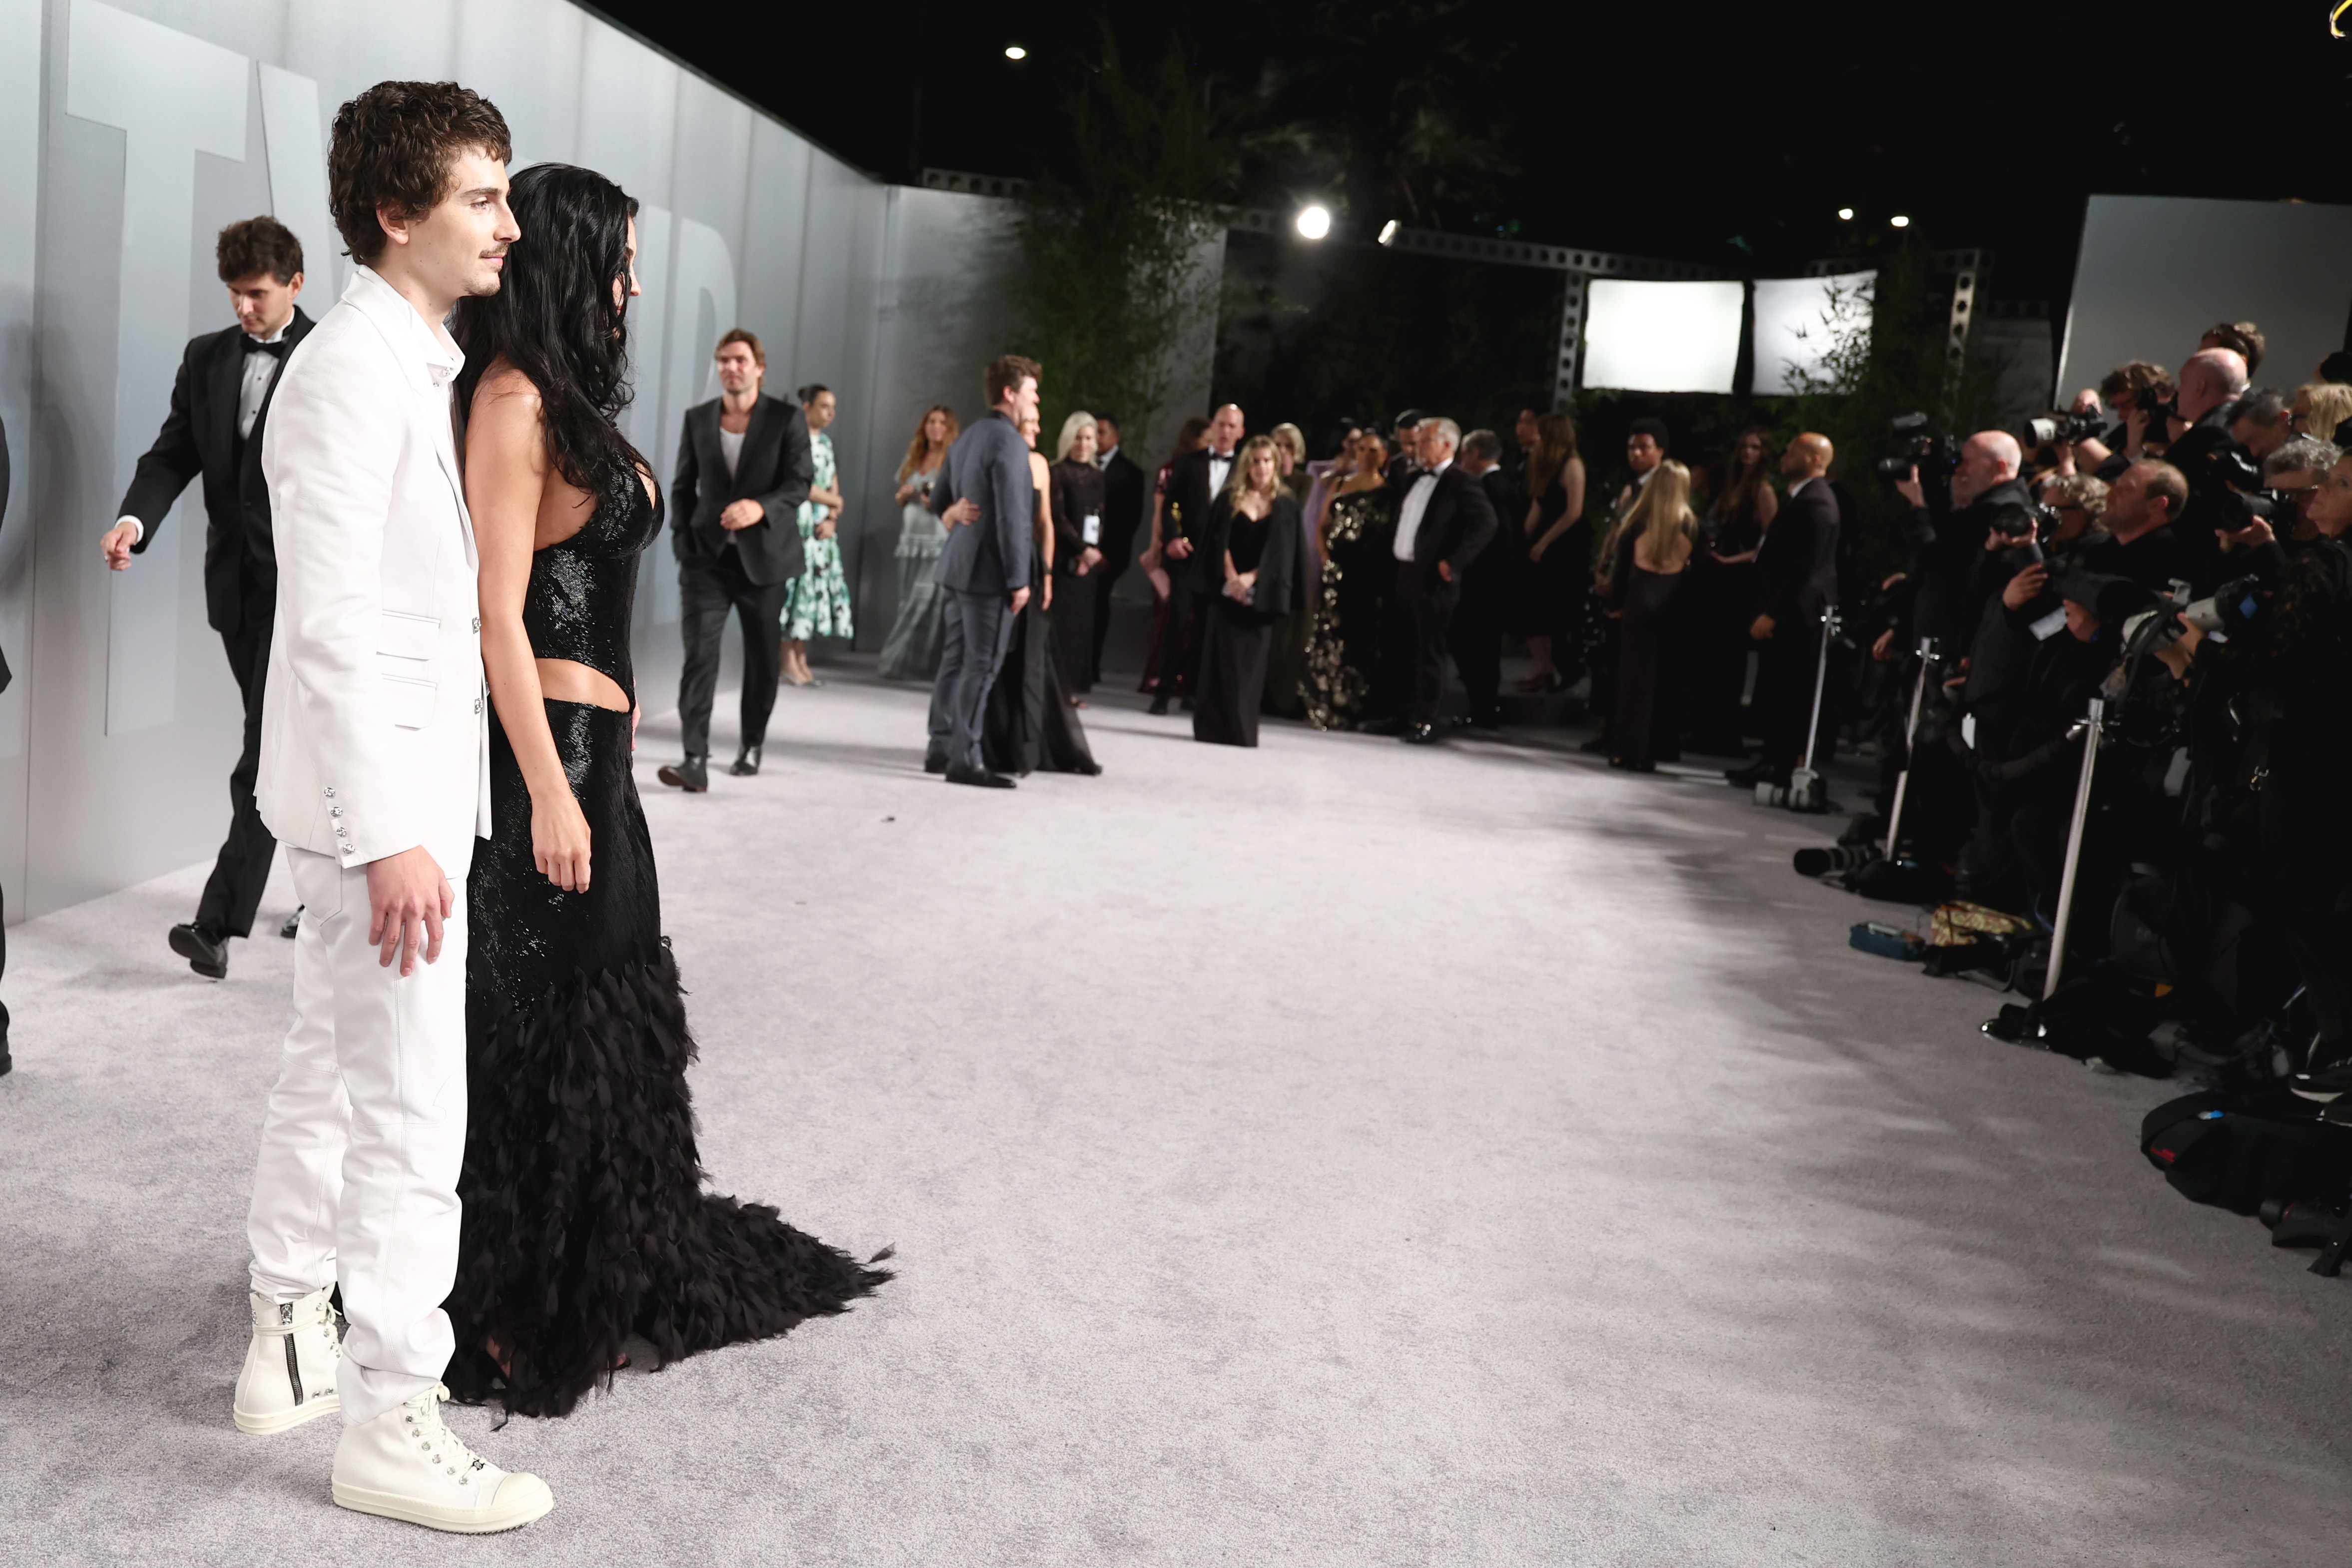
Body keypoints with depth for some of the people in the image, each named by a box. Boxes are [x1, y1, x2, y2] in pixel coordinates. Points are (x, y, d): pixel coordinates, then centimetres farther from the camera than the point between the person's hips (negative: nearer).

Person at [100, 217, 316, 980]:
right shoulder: (206, 357, 11)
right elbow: (174, 454, 7)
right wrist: (136, 518, -13)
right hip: (237, 584, 6)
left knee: (267, 757, -8)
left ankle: (220, 921, -6)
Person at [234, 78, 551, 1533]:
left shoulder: (413, 365, 14)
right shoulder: (354, 372, -17)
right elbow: (330, 623, -23)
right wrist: (390, 836, -24)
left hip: (392, 783, 11)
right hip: (382, 795, -11)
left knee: (333, 1073, 19)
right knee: (411, 1114, -3)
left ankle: (291, 1345, 35)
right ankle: (395, 1421, 10)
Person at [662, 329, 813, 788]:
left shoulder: (787, 419, -1)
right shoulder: (697, 419, 8)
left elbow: (800, 482, -9)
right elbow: (683, 486, 14)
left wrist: (760, 507, -27)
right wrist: (683, 539, 2)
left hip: (764, 557, -1)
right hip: (707, 557, 1)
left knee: (763, 659, 9)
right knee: (699, 654, -13)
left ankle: (752, 746, 28)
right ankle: (696, 760, -17)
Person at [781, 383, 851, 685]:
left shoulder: (826, 442, 17)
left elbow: (834, 486, 14)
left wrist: (832, 519, -2)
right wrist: (833, 500, -3)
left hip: (823, 527, 8)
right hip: (798, 523, -7)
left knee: (818, 587, 5)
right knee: (799, 584, -9)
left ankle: (802, 662, 9)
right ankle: (790, 663, -4)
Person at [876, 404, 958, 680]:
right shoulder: (913, 459, 16)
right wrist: (903, 495, 1)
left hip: (939, 541, -5)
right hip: (911, 539, 5)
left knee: (924, 602, -10)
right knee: (908, 602, 4)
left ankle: (905, 663, -5)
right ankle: (900, 660, 10)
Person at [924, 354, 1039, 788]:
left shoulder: (967, 438, 14)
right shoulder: (1009, 442, -14)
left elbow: (940, 501, 21)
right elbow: (1014, 517, -19)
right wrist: (1019, 579, -17)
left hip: (959, 566, 9)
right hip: (991, 571, -9)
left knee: (956, 660, 13)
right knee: (981, 666, -5)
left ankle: (941, 749, 19)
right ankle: (964, 760, -2)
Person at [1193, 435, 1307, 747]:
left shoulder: (1286, 505, 6)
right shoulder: (1229, 499, 8)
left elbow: (1282, 551, 0)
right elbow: (1219, 542, 3)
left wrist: (1251, 577, -10)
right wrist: (1231, 577, -11)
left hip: (1262, 594, 0)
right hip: (1228, 589, 0)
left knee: (1251, 662, -1)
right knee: (1222, 659, -2)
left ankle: (1241, 730, 4)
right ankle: (1214, 728, 2)